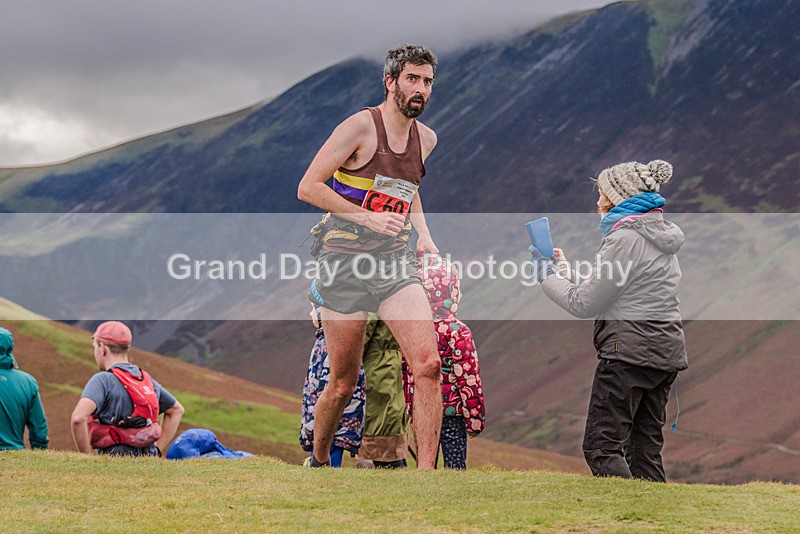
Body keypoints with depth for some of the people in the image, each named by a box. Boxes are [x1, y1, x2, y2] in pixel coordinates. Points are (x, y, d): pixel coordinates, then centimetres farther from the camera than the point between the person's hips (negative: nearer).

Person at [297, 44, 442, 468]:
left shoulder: (426, 139, 10)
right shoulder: (361, 126, -10)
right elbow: (308, 188, -12)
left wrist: (423, 234, 14)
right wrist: (368, 218, -19)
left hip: (395, 262, 5)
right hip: (344, 262, -5)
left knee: (427, 363, -17)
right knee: (343, 385, 4)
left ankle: (426, 472, -16)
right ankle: (317, 461, 30)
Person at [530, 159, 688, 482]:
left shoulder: (626, 238, -12)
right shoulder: (661, 236, 17)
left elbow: (585, 304, -10)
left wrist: (547, 276, 4)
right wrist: (565, 272, 20)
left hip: (631, 350, -9)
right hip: (666, 350, 9)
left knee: (602, 446, -8)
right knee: (646, 448, 10)